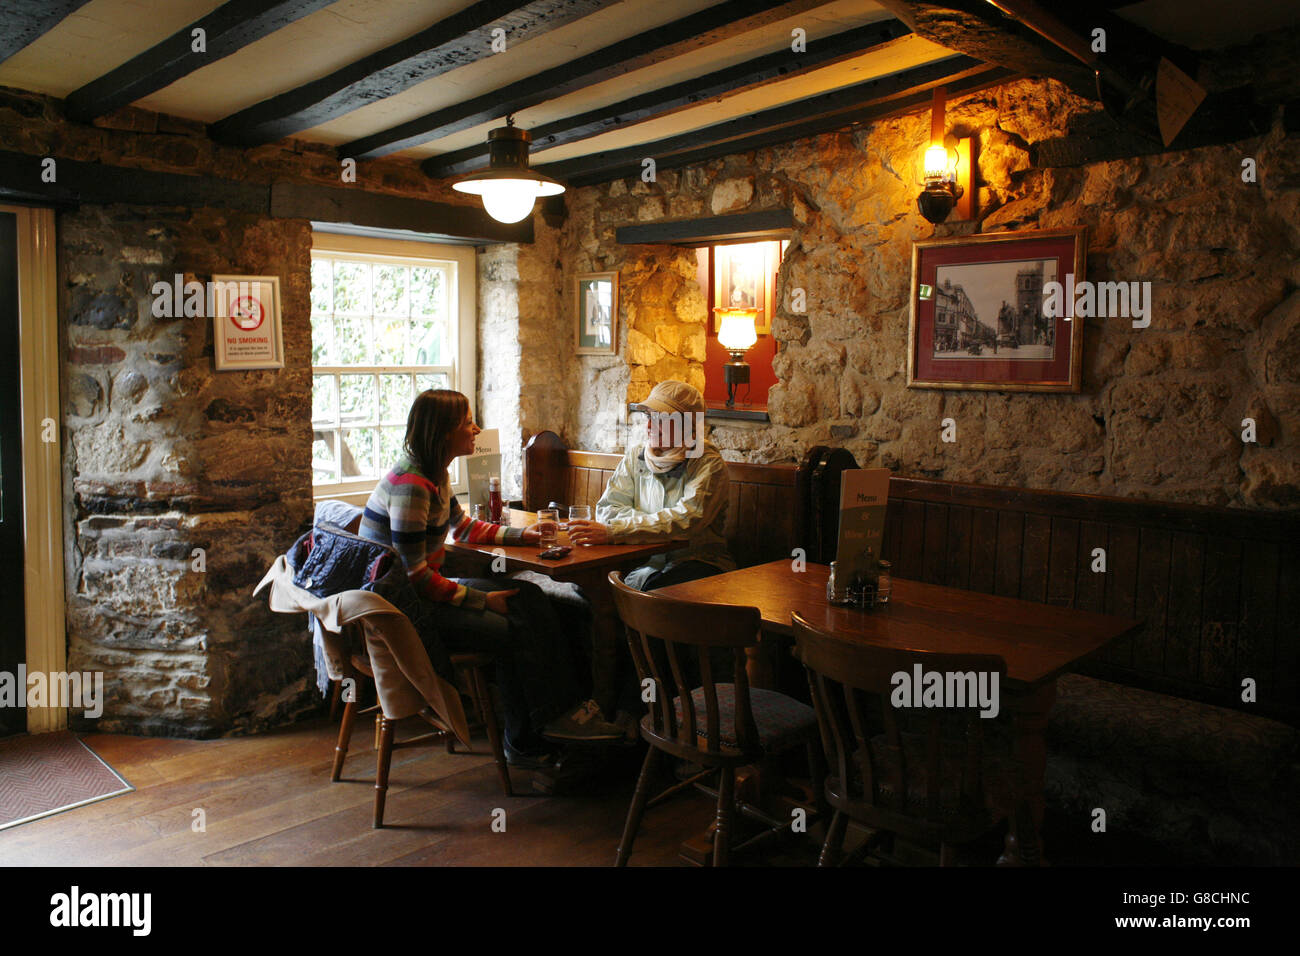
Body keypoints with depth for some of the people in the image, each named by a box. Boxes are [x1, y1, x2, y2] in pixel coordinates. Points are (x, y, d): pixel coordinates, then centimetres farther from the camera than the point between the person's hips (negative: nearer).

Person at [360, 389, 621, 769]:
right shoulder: (410, 485, -23)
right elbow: (415, 575, -24)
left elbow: (464, 527, 21)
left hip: (422, 592, 10)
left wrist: (528, 534, 12)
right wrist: (482, 600, -17)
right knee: (515, 632, -14)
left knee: (528, 598, -2)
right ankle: (524, 741, 5)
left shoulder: (434, 474, 9)